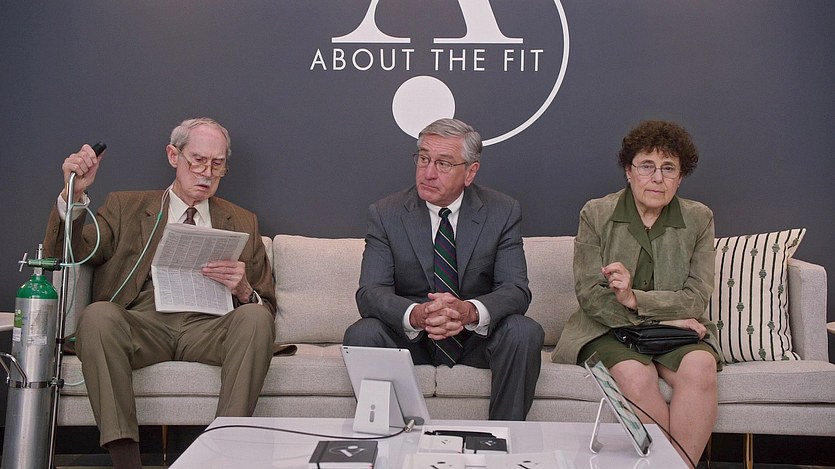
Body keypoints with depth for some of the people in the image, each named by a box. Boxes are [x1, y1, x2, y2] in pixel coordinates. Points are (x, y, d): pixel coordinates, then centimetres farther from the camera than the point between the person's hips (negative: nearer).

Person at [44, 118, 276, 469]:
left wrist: (244, 291, -8)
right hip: (141, 324, 0)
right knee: (97, 314, -32)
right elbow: (65, 255, 9)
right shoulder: (125, 207, 20)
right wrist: (75, 194, -7)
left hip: (207, 329, 1)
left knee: (255, 316, -31)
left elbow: (266, 306, 17)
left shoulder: (243, 223, 22)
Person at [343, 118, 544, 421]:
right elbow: (370, 292, -14)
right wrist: (415, 314, -37)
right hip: (409, 337, 0)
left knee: (524, 332, -28)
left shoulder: (502, 212, -5)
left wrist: (470, 311, -36)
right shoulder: (386, 214, -5)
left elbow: (516, 291, -13)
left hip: (478, 336, 0)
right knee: (360, 335, -28)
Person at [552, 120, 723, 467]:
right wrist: (664, 317, -14)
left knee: (700, 366, -30)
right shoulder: (596, 214, 2)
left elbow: (697, 298, -4)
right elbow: (589, 294, -7)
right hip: (609, 329, -1)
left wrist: (636, 299, -22)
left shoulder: (699, 219, 6)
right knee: (634, 374, -32)